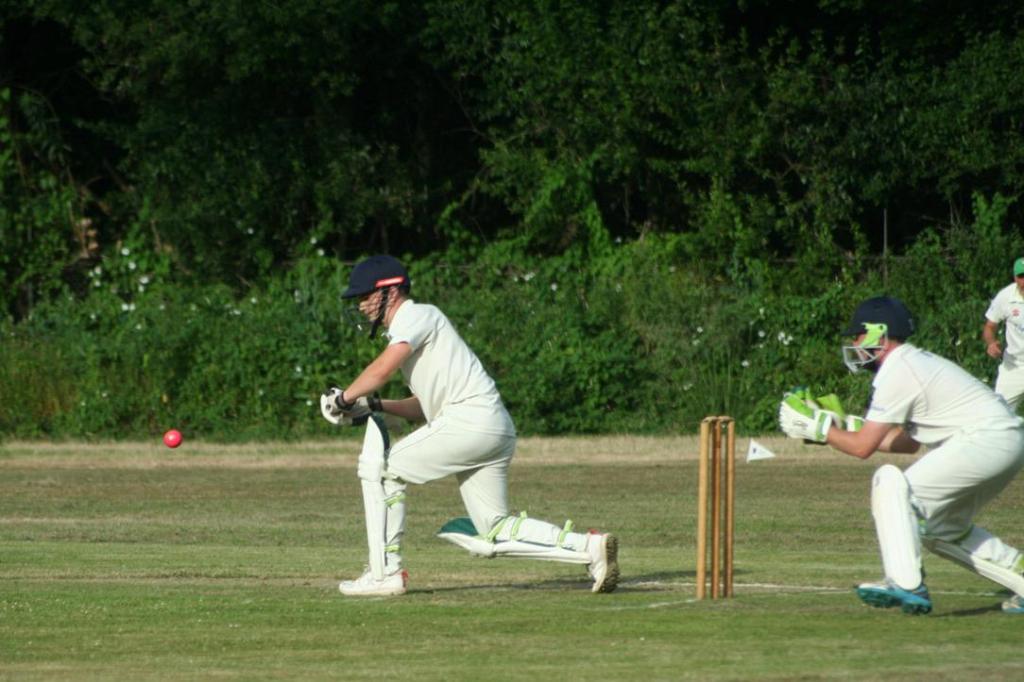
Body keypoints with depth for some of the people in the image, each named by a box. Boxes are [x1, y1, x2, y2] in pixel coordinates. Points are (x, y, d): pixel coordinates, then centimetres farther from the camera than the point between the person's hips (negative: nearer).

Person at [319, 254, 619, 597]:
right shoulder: (412, 326, 28)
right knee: (493, 534, 8)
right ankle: (590, 546, -1)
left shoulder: (416, 315, -1)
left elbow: (382, 370, -17)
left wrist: (344, 398, -4)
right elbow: (425, 406, 28)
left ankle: (385, 572, -4)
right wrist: (373, 405, 17)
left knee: (378, 466, -3)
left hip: (471, 418, -10)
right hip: (496, 429, 10)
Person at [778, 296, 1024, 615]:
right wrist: (841, 425, 22)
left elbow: (862, 447, -10)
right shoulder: (916, 362, 21)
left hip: (986, 440, -10)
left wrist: (817, 428, 4)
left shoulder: (896, 374, -10)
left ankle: (907, 585, -19)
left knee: (891, 483, -13)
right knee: (941, 529, 21)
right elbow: (909, 442, 24)